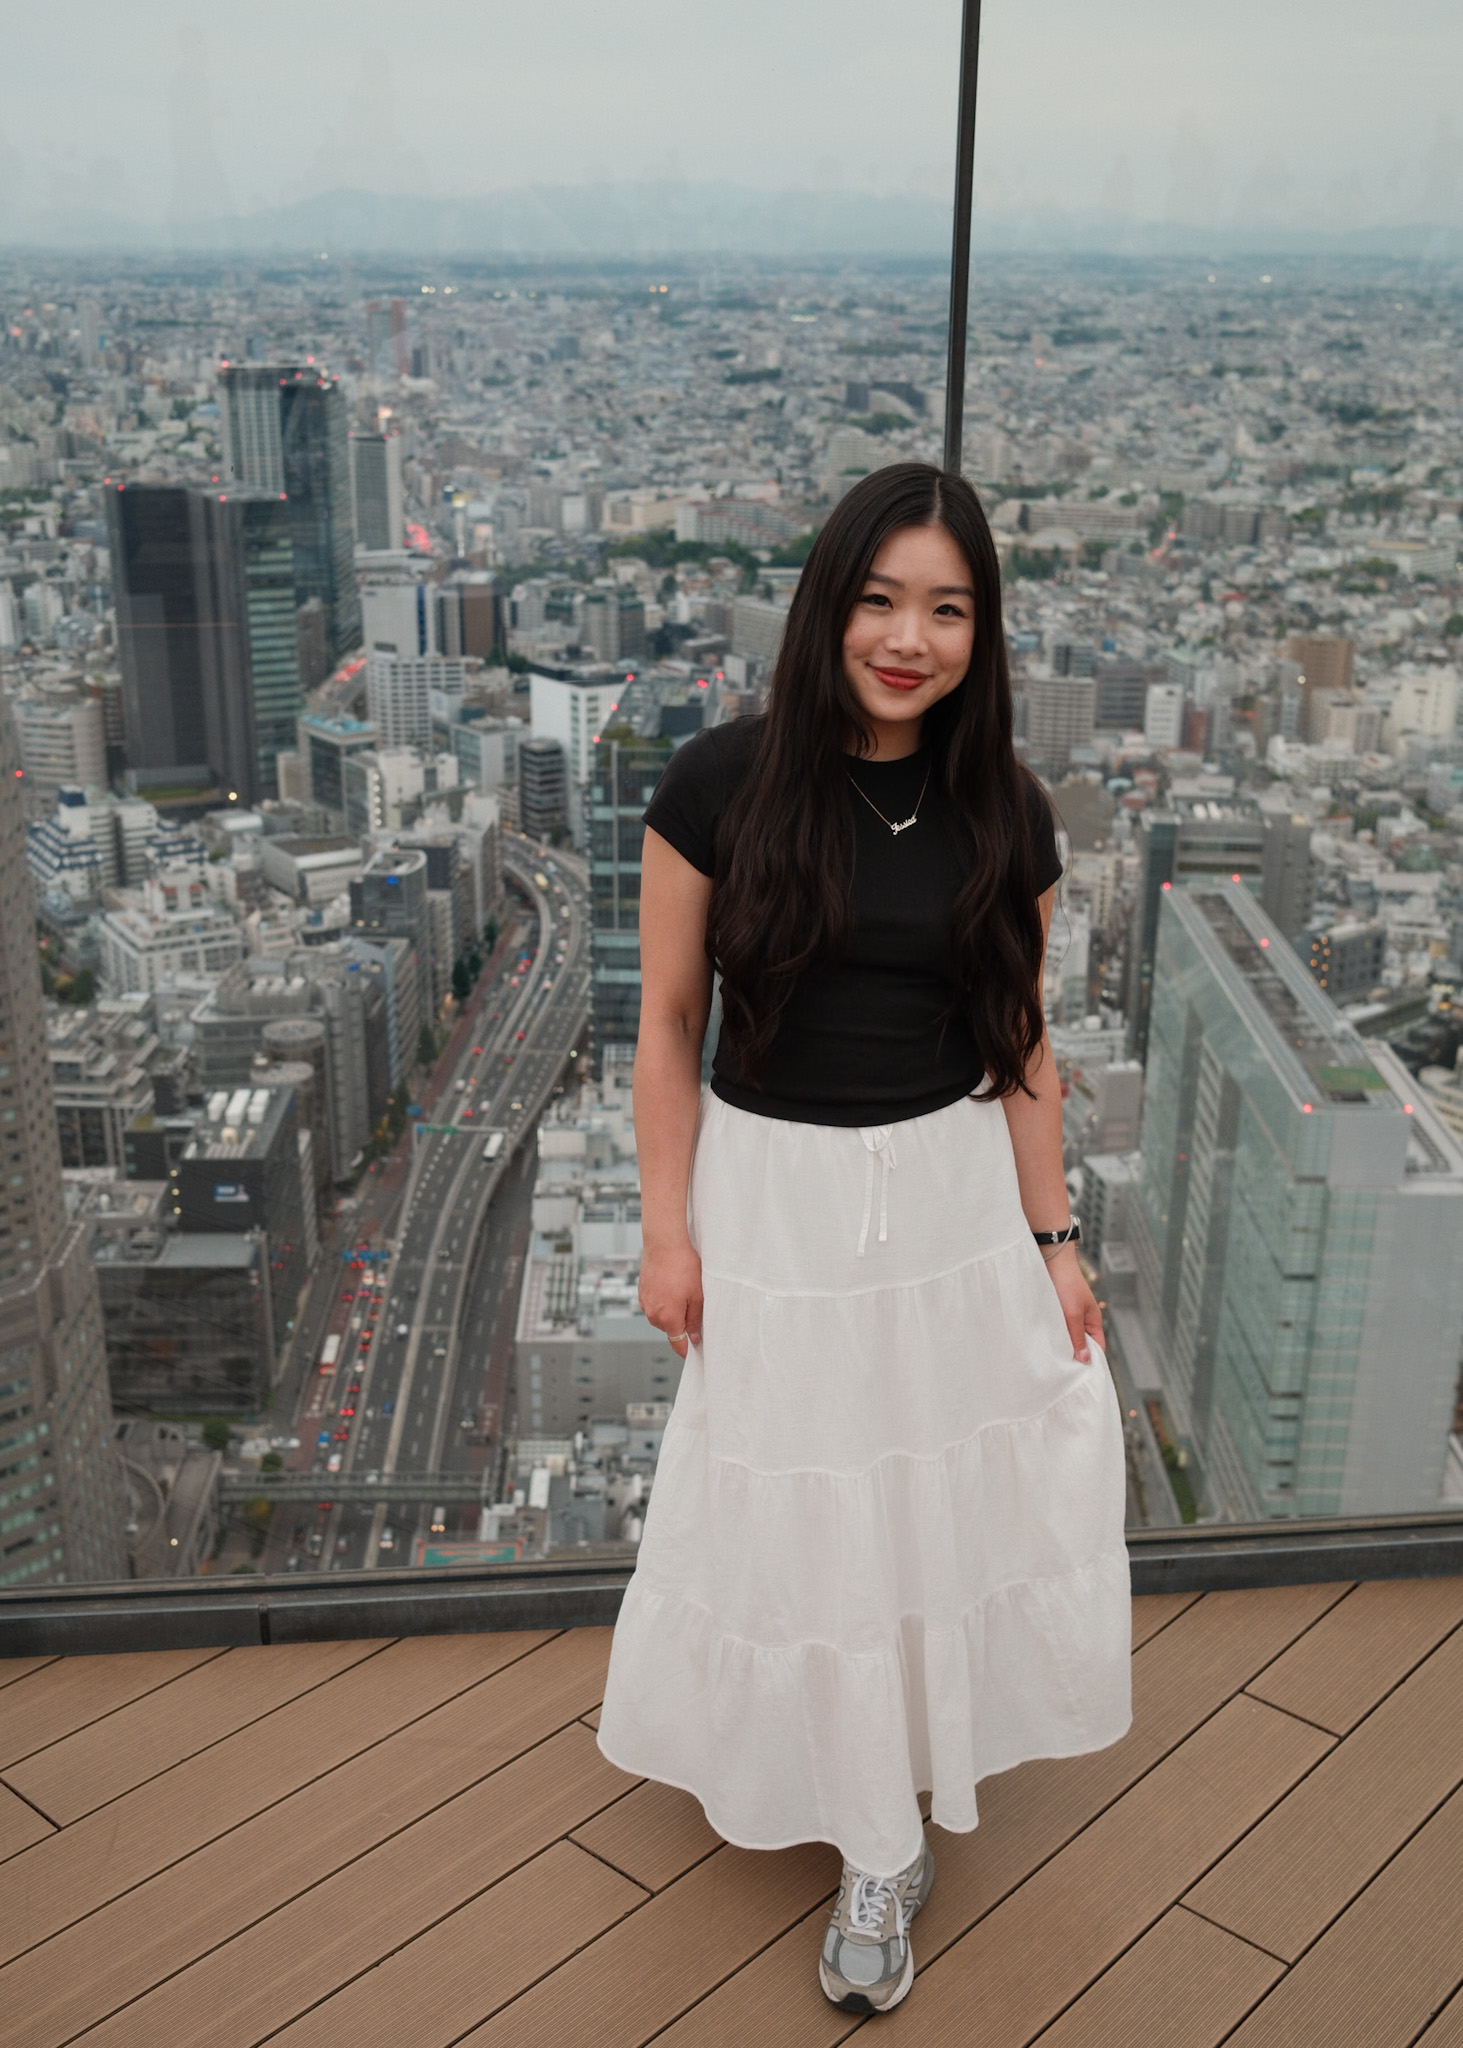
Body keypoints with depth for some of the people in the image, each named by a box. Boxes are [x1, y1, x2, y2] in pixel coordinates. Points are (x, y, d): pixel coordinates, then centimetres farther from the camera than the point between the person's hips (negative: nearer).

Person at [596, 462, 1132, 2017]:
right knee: (800, 1500, 8)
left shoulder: (1004, 815, -2)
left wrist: (1052, 1238, 5)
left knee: (939, 1476, 12)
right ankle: (882, 1840, 30)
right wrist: (667, 1229, -6)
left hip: (953, 1192, 3)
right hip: (774, 1193, -2)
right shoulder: (724, 783, -11)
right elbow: (667, 1024, -6)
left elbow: (1021, 1047, 5)